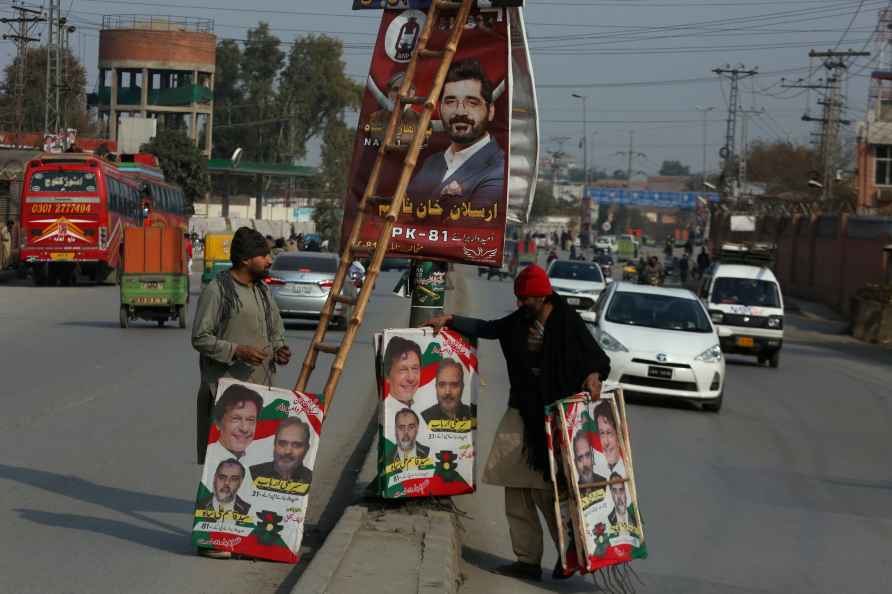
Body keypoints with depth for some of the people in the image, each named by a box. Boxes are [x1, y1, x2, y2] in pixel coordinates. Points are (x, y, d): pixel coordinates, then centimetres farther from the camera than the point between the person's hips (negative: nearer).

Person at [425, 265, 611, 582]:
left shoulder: (568, 322, -9)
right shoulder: (520, 321, 11)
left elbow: (597, 357, -7)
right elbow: (486, 329, 23)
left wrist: (594, 375, -27)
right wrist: (450, 320, 15)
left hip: (553, 414, -7)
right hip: (522, 411, 7)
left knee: (545, 487, -7)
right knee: (517, 488, 6)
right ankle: (527, 560, 12)